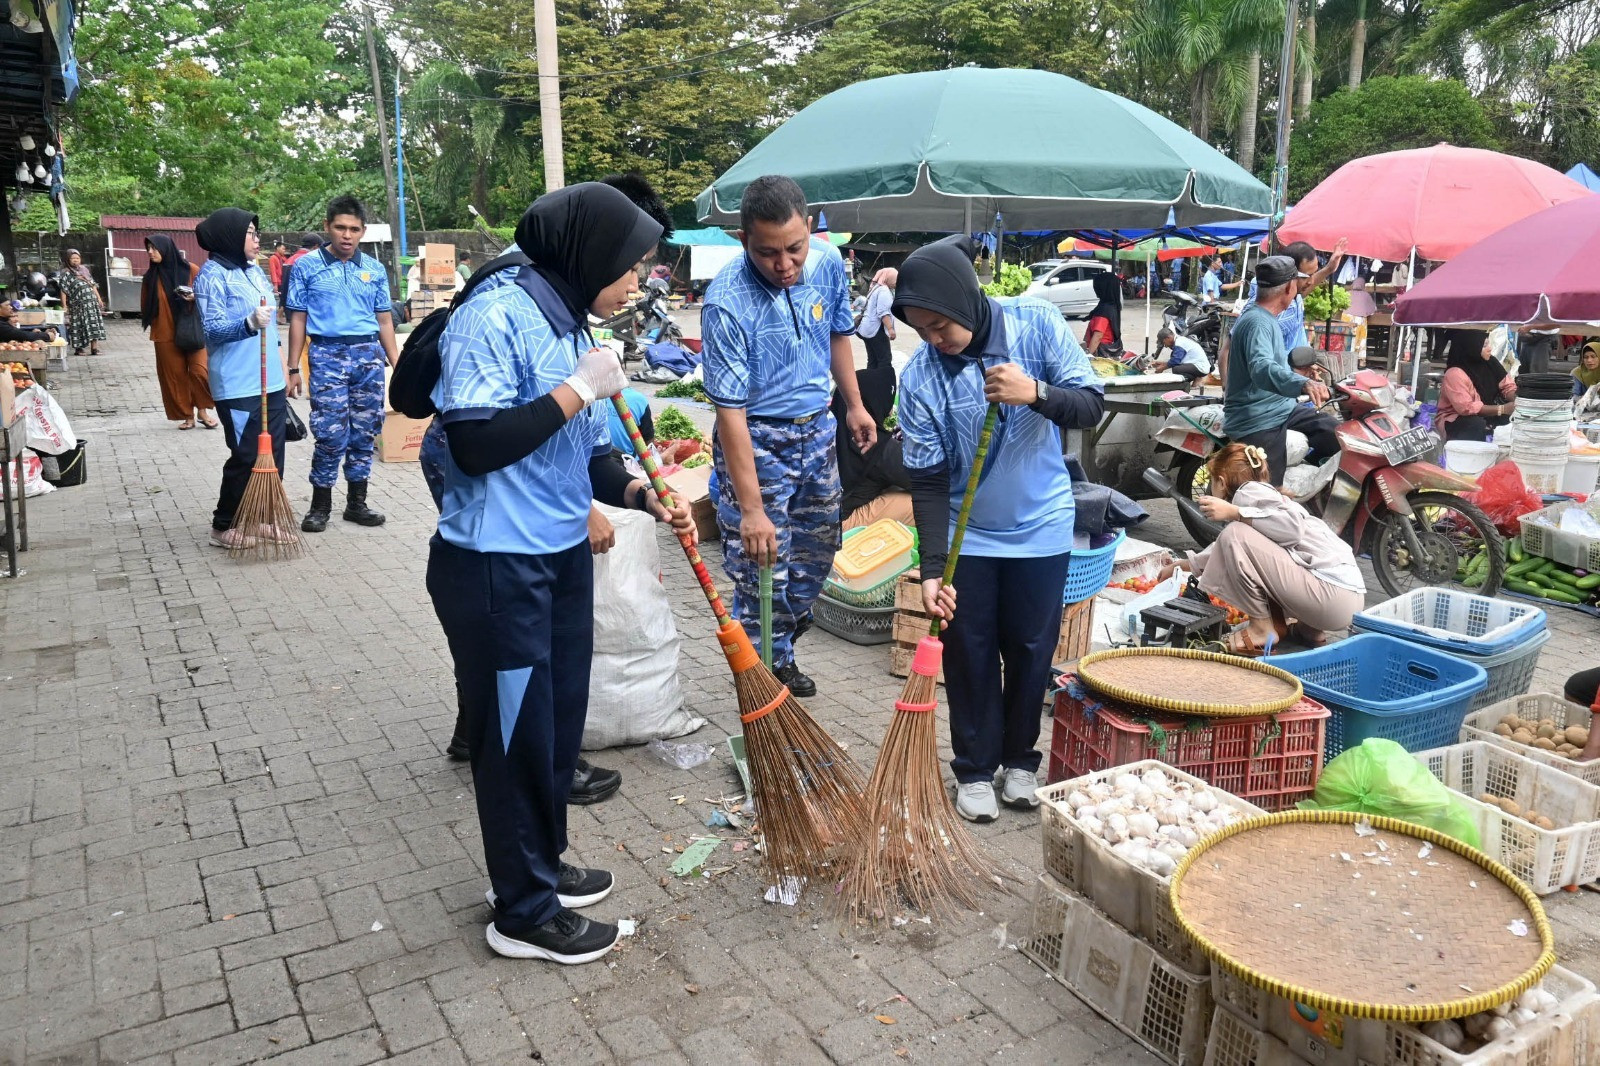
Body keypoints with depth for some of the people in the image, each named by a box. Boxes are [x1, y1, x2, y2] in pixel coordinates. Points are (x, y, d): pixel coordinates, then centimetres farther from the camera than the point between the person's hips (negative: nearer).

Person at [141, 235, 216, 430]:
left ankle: (203, 411, 7)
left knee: (199, 371, -11)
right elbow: (145, 305, 15)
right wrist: (151, 324, 8)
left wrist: (196, 297, -15)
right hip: (166, 334, 3)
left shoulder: (191, 270, -3)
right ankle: (188, 416, 11)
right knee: (175, 375, 3)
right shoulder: (151, 276, 6)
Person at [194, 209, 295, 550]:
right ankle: (225, 525, 9)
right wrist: (249, 323, -33)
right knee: (245, 457, -5)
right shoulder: (211, 276, -10)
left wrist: (283, 367, 21)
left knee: (273, 454, 9)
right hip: (237, 386, -8)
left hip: (271, 382, 8)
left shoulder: (255, 271, 14)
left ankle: (264, 517, 21)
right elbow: (211, 330, -17)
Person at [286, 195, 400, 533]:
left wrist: (397, 365, 7)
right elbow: (298, 319, 4)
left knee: (363, 434, 7)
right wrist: (293, 370, 1)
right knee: (331, 435, -6)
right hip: (327, 355, -3)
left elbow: (384, 320, 13)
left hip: (369, 355, 3)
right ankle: (320, 505, 8)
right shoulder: (307, 267, 3)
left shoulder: (375, 269, 10)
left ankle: (356, 503, 18)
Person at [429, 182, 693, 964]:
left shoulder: (569, 323, 8)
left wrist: (641, 494, -3)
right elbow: (475, 443, -26)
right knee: (516, 735, 5)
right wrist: (578, 389, -20)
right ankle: (523, 912, 23)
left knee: (560, 722, 19)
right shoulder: (494, 316, -17)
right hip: (496, 570, -8)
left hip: (563, 557, 9)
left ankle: (538, 863, 40)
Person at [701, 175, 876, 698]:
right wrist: (752, 508, -29)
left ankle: (790, 619, 43)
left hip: (816, 429, 6)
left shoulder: (828, 262, -9)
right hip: (756, 440, -6)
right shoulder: (728, 303, -27)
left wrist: (854, 405, 18)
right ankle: (774, 662, 21)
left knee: (819, 543, 19)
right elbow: (731, 410, -27)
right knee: (760, 569, 0)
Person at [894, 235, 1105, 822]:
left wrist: (1036, 392, -32)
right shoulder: (920, 377, -16)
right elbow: (928, 481, -13)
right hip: (967, 536, 0)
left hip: (1041, 528, 0)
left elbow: (1092, 405, -12)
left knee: (1031, 652, 11)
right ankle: (974, 769, 25)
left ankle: (1020, 759, 31)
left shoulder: (1037, 323, -14)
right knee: (970, 655, 7)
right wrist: (932, 569, -19)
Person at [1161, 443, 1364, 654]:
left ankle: (1263, 628, -6)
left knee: (1236, 535, -16)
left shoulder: (1249, 491, -5)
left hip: (1335, 597, -10)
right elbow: (1223, 549, 38)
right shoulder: (1265, 493, 24)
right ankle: (1309, 629, 13)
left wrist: (1234, 512, -18)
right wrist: (1179, 566, 46)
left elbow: (1293, 526, -23)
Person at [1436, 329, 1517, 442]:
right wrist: (1502, 409, -31)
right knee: (1477, 424, -35)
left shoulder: (1490, 362, -2)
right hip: (1454, 421, -8)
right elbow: (1467, 408, -31)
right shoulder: (1455, 374, -25)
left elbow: (1508, 386, 2)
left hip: (1484, 415, 8)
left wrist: (1517, 401, -19)